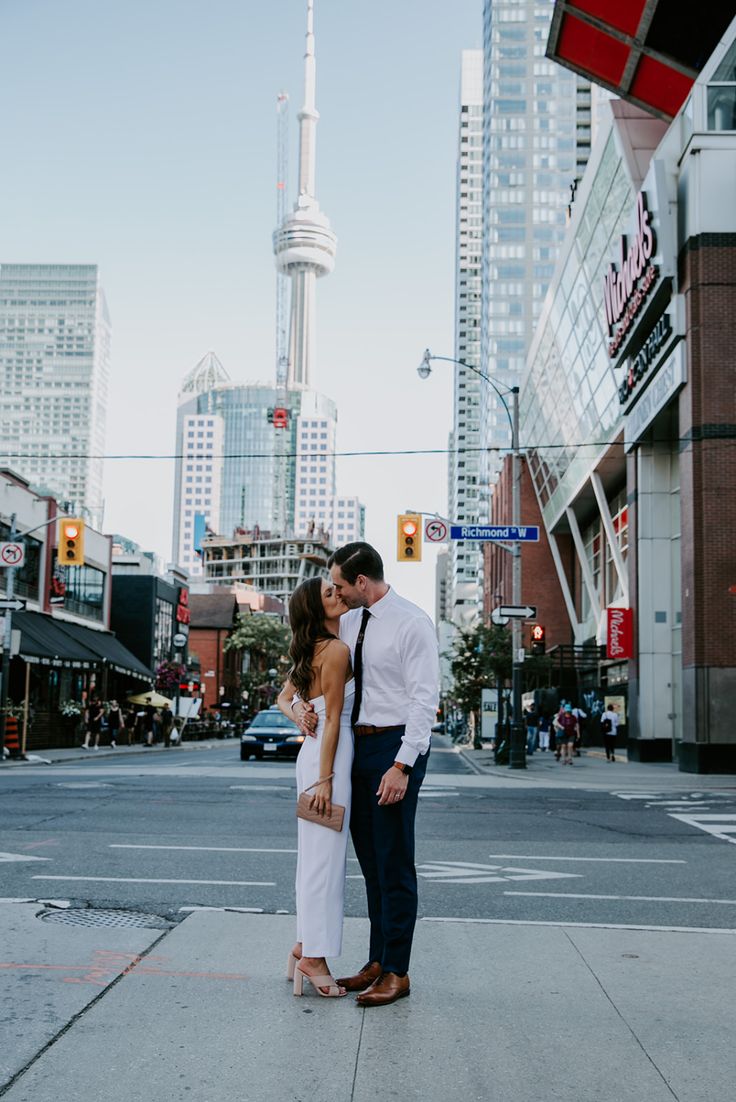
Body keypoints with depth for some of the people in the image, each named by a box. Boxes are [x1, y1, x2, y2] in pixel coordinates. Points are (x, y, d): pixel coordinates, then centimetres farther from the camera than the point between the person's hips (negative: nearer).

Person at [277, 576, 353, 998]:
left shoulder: (311, 651, 14)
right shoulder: (336, 650, -13)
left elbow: (284, 698, 24)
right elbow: (333, 719, -15)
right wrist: (325, 778, -15)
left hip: (313, 752, 10)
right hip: (327, 756, -10)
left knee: (316, 855, 15)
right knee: (326, 857, -4)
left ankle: (305, 946, 24)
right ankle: (314, 957, 3)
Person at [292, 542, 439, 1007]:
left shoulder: (412, 623, -13)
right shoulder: (349, 623, 10)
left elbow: (425, 698, -17)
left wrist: (402, 765, -23)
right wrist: (302, 704, 2)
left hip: (396, 747, -8)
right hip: (358, 744, 8)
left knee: (394, 864, -2)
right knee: (370, 862, 13)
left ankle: (396, 972, 8)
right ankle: (377, 962, 24)